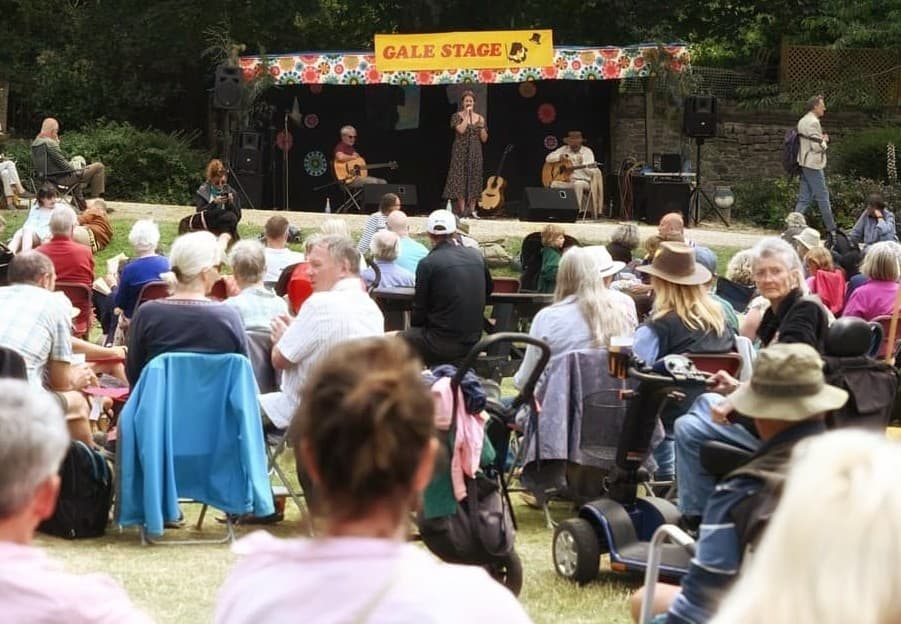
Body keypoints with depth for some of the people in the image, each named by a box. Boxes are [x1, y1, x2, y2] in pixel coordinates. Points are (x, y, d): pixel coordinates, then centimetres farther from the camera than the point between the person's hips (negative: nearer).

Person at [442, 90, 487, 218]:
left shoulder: (479, 118, 9)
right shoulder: (457, 116, 0)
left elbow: (484, 139, 8)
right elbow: (461, 130, -19)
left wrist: (481, 126, -7)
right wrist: (467, 115, -14)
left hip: (475, 153, 3)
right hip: (461, 152, -3)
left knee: (474, 180, 1)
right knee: (460, 180, -8)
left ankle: (472, 210, 4)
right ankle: (462, 210, -8)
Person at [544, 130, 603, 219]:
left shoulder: (587, 151, 2)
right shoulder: (564, 149, 12)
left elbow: (591, 171, -7)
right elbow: (548, 158, 9)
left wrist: (582, 163, -23)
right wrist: (560, 157, -8)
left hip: (583, 181, -3)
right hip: (565, 181, 3)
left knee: (578, 184, -39)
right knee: (554, 184, -27)